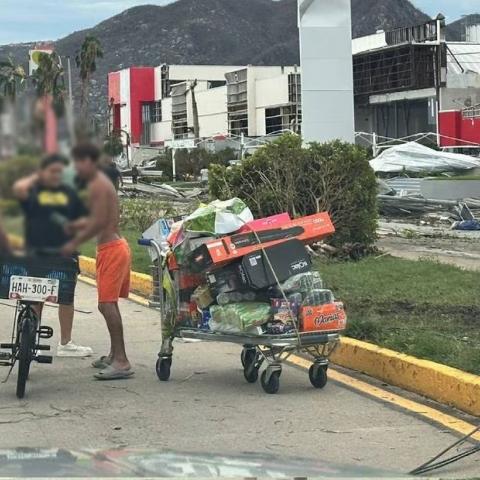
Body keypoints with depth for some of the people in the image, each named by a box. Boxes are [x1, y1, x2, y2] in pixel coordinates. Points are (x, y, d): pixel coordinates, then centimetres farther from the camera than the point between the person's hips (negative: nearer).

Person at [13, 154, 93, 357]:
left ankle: (65, 343, 18)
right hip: (38, 254, -4)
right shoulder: (33, 190, 0)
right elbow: (18, 189, -23)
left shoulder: (69, 193, 11)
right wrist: (35, 178, -7)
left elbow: (82, 219, 15)